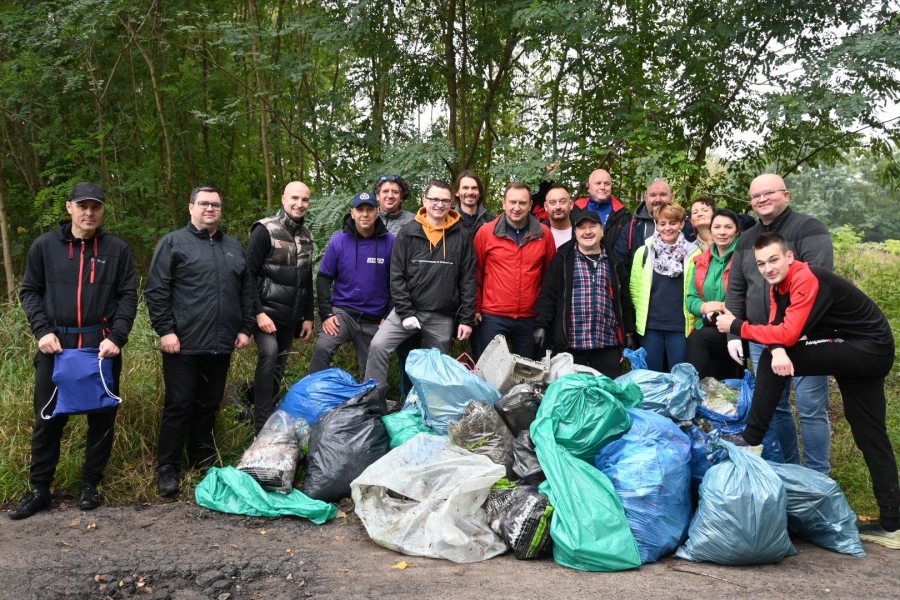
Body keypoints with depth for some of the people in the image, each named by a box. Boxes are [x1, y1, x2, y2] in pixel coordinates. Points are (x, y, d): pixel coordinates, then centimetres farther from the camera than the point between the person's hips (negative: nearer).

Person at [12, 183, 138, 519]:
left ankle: (90, 485, 20)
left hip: (102, 346, 0)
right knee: (48, 419, 6)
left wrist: (117, 337, -10)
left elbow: (128, 296, 2)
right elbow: (30, 291, 8)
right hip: (56, 344, 0)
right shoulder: (45, 246, 5)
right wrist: (42, 330, -6)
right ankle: (40, 489, 19)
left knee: (102, 418, 6)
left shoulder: (117, 249, 4)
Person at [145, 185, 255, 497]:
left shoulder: (233, 247, 16)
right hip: (184, 344, -5)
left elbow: (246, 291, 18)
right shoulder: (173, 243, 0)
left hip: (221, 344, 5)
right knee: (179, 407, -1)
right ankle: (168, 470, 9)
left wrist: (245, 328, 10)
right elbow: (156, 290, -5)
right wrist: (165, 330, -12)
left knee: (209, 406, 14)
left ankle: (203, 461, 26)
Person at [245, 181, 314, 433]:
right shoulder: (265, 230, -9)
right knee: (269, 353, -22)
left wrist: (308, 316, 15)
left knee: (279, 365, 8)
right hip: (266, 311, -6)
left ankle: (271, 415, 22)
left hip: (291, 316, 6)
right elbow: (249, 273, -12)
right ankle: (262, 422, -16)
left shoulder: (306, 235, 12)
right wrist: (259, 312, -19)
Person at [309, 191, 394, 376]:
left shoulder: (389, 242, -6)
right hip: (342, 311, -1)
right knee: (322, 348, -26)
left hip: (375, 319, 1)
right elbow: (324, 278, -1)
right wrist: (326, 313, -10)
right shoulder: (339, 240, -5)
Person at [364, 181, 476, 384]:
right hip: (408, 310, 0)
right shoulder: (408, 233, 0)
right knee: (378, 346, -17)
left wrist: (467, 318, -3)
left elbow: (468, 280, 2)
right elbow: (397, 276, -3)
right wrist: (405, 312, -11)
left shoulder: (462, 236, 1)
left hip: (443, 317, 1)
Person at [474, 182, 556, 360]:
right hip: (493, 316, -1)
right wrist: (476, 308, 4)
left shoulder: (544, 233, 2)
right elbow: (476, 273, 4)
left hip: (530, 318, 2)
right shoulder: (486, 232, -1)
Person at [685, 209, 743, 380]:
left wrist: (724, 307, -23)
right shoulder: (702, 261, 12)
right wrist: (705, 307, -11)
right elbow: (691, 298, 10)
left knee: (697, 338, -29)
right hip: (706, 330, 6)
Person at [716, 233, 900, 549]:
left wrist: (736, 326, -19)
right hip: (857, 353, 10)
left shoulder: (808, 279, -22)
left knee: (769, 363, -19)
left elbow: (789, 334, -27)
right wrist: (778, 352, -25)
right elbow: (777, 328, -2)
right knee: (870, 437, 11)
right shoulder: (779, 286, 6)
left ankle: (750, 443, -11)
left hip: (869, 349, -10)